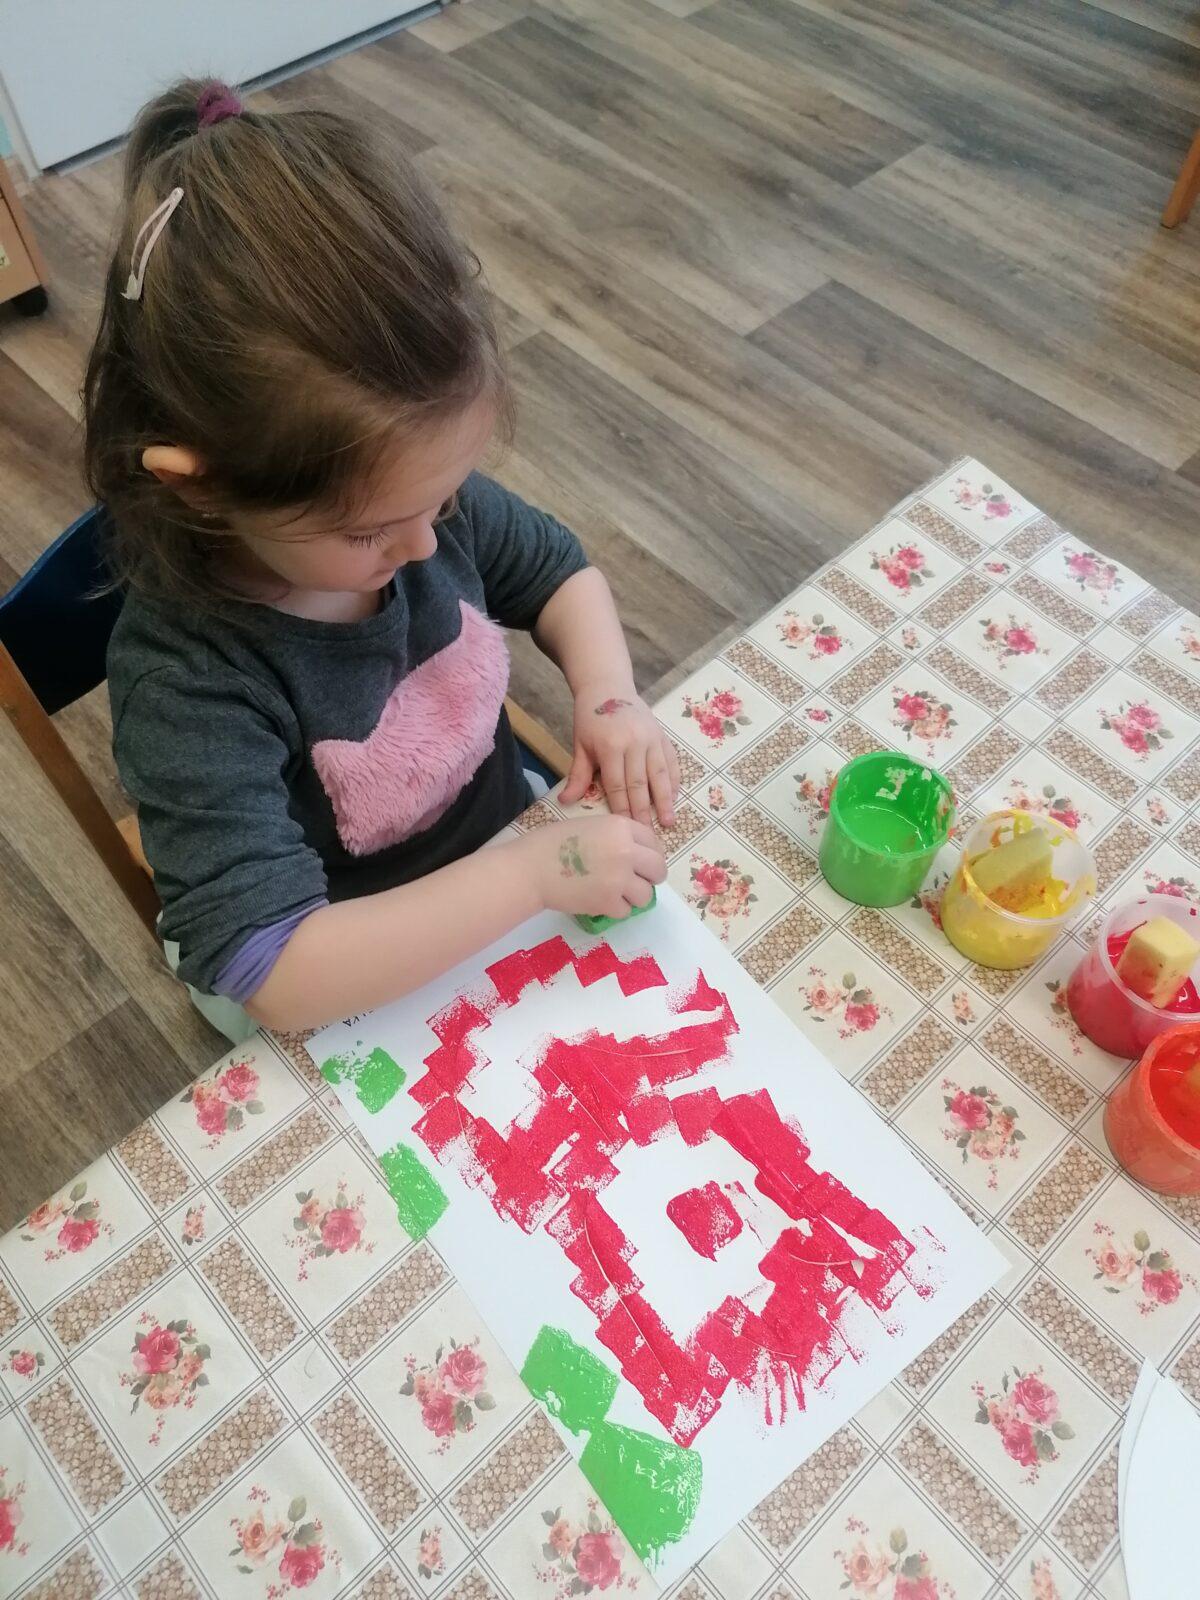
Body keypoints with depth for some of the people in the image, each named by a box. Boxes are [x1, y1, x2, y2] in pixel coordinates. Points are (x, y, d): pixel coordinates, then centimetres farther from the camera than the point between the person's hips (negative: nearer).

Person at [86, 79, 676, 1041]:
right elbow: (277, 975, -35)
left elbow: (557, 568, 3)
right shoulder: (184, 679, -32)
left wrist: (608, 696, -16)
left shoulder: (408, 487, -16)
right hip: (352, 998, -5)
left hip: (508, 864, 6)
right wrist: (538, 874, -37)